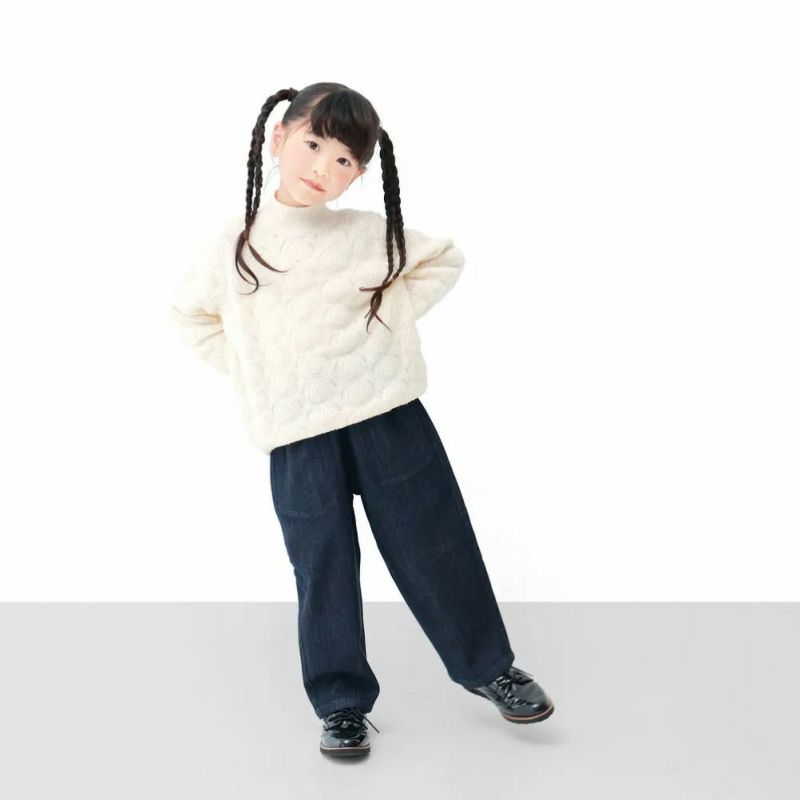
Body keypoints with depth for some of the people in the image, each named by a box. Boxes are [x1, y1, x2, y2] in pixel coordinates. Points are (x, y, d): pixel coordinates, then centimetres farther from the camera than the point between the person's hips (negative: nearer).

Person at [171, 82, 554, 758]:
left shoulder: (372, 233, -1)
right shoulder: (236, 245, 1)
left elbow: (444, 259, 13)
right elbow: (192, 312, 17)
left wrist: (394, 314, 2)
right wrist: (246, 368, 6)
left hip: (387, 415, 0)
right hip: (297, 437, 1)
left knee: (434, 546, 6)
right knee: (323, 569, 6)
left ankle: (489, 665, 24)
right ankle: (341, 703, 20)